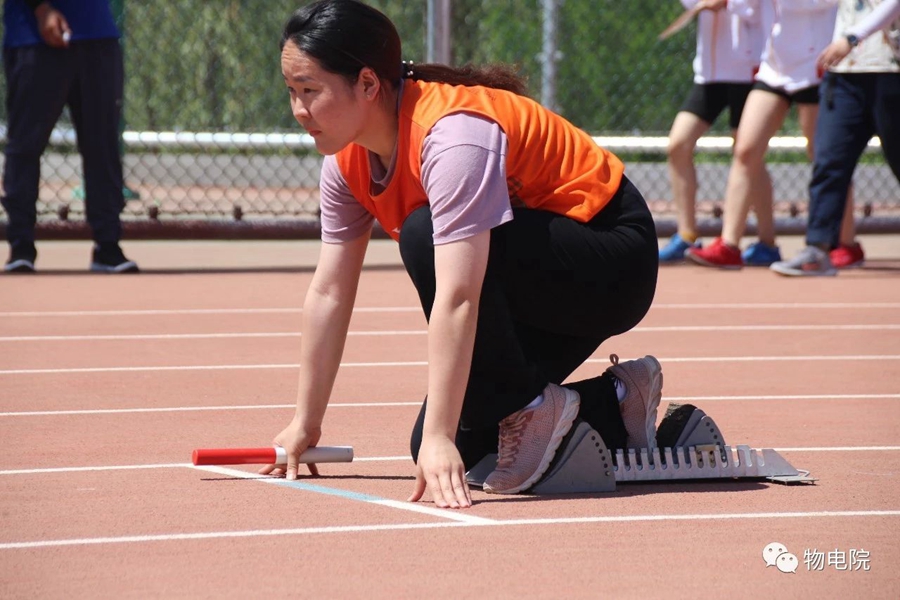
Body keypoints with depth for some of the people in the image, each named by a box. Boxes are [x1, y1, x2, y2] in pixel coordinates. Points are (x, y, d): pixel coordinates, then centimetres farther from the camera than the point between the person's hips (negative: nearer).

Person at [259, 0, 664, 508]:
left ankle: (531, 409, -16)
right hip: (538, 293, 9)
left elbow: (456, 300, -38)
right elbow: (329, 294, 4)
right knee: (438, 449, -2)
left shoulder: (453, 136, -31)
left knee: (425, 234, -32)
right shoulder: (347, 160, -4)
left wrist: (439, 438, -42)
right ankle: (612, 405, 15)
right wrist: (305, 426, 6)